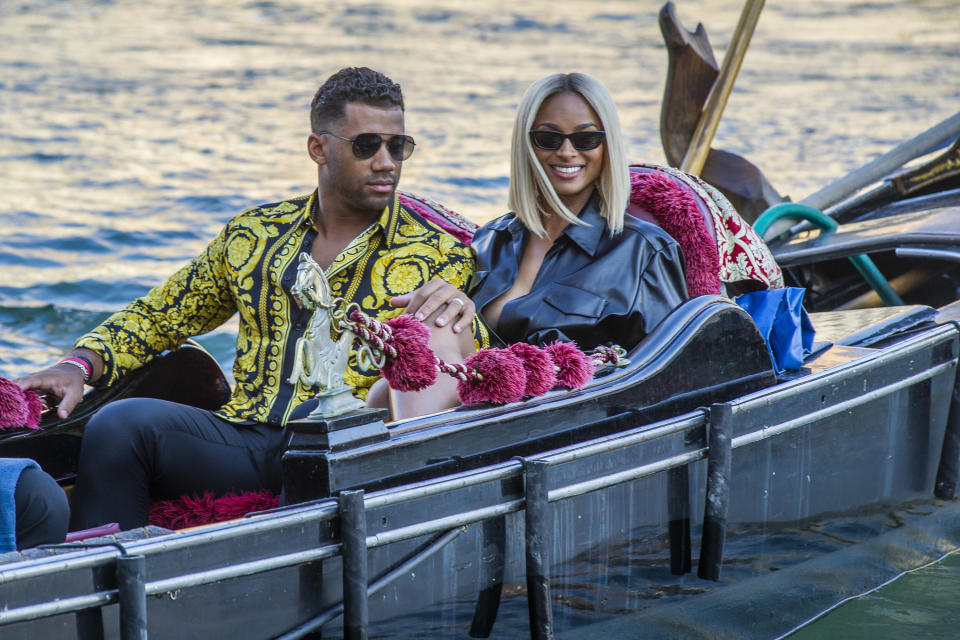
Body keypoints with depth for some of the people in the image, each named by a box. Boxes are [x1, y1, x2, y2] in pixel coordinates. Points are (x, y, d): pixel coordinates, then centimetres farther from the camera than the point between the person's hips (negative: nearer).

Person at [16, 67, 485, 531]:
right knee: (118, 424, -22)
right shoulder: (253, 236, 20)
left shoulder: (439, 253, 11)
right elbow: (158, 316, 27)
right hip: (244, 438, 3)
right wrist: (79, 365, 9)